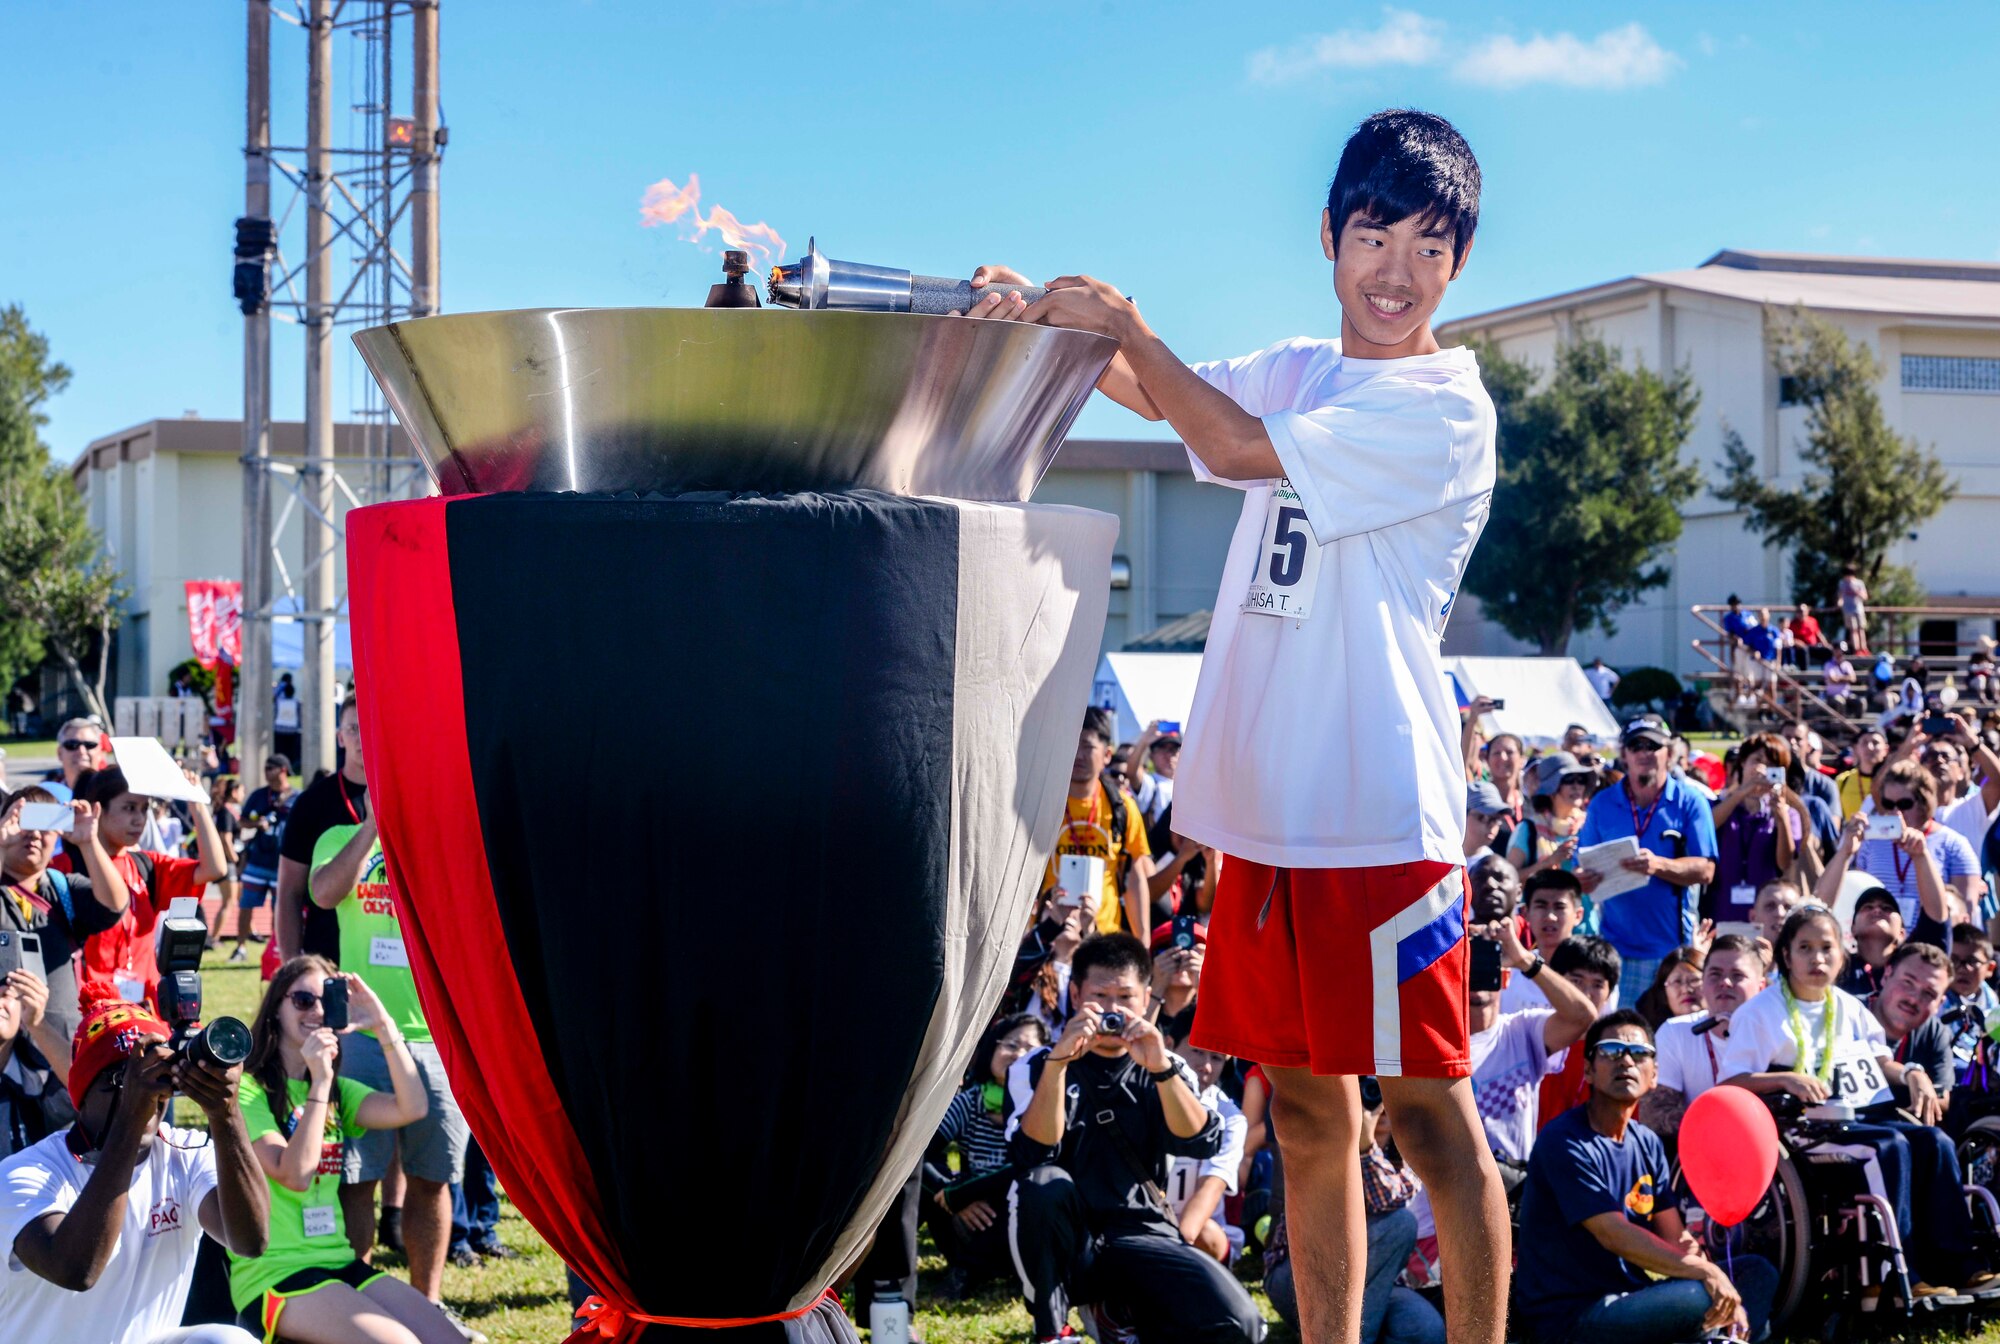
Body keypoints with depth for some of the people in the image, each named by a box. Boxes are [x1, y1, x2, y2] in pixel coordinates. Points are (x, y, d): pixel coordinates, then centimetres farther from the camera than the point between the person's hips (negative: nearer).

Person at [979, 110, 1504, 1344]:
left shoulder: (1442, 407, -9)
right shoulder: (1296, 370, 13)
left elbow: (1241, 446, -17)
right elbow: (1169, 399, 29)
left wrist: (1123, 320, -6)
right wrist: (1050, 323, 11)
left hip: (1381, 812, -7)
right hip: (1269, 805, 7)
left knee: (1426, 1102, -2)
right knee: (1306, 1107, 13)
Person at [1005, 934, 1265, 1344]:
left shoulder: (1165, 1071, 9)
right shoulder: (1037, 1067, 3)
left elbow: (1205, 1143, -10)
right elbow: (1034, 1155, -16)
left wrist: (1160, 1067, -24)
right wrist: (1059, 1059, -26)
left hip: (1142, 1236, 2)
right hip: (1067, 1244, -2)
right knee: (1043, 1183, -34)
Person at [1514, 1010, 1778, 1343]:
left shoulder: (1648, 1144, 12)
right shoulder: (1564, 1142, -14)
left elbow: (1678, 1239, 5)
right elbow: (1615, 1236, -22)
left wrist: (1728, 1295, -13)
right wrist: (1707, 1272, -26)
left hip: (1630, 1296, 9)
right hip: (1567, 1317, -9)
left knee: (1757, 1272, 6)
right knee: (1700, 1299, -30)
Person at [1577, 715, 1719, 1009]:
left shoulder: (1689, 802, 2)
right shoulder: (1603, 804, 9)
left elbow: (1705, 870, -5)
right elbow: (1585, 868, 11)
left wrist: (1658, 865, -23)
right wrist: (1584, 881, -14)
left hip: (1672, 944, -2)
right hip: (1615, 944, 2)